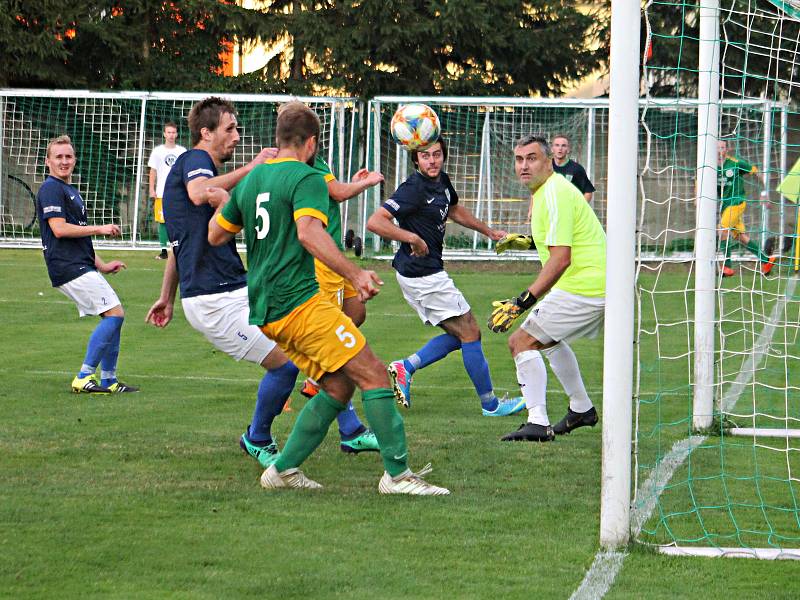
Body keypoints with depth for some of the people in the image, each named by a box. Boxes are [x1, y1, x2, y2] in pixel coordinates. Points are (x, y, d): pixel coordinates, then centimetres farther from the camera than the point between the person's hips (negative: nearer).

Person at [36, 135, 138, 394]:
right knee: (115, 314, -15)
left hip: (82, 267, 10)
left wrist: (102, 266, 21)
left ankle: (108, 380, 13)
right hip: (69, 268, -10)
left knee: (114, 317, 10)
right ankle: (84, 377, -15)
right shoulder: (51, 189, -8)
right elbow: (59, 229, -19)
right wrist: (100, 229, -13)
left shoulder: (71, 190, 24)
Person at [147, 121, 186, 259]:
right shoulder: (158, 151, 7)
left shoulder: (182, 151, 9)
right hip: (162, 193, 0)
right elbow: (153, 171, 7)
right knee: (162, 221, -1)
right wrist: (152, 190, 0)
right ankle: (164, 250, 4)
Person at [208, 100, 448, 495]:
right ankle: (397, 474, -13)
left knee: (339, 385, 13)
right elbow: (309, 233, -23)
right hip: (300, 302, -9)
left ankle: (283, 469, 9)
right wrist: (355, 274, -23)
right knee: (373, 374, -9)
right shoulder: (307, 178, -7)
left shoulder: (251, 181, 18)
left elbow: (214, 235, 25)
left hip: (264, 311, 9)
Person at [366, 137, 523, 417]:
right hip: (423, 275, -10)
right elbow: (375, 222, -27)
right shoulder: (414, 189, -20)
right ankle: (490, 404, 7)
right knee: (470, 333, -1)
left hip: (429, 272, 10)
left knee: (458, 335, 14)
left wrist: (488, 231, 33)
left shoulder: (442, 181, 7)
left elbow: (454, 210, 30)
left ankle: (406, 367, 8)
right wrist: (414, 239, -25)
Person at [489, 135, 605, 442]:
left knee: (522, 341, -10)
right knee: (548, 339, 30)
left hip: (581, 288, -11)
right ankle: (581, 409, 39)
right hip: (599, 287, 11)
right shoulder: (546, 190, 15)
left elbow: (561, 258, -26)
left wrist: (522, 302, -29)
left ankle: (538, 422, -17)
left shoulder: (555, 194, -18)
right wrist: (528, 241, 25)